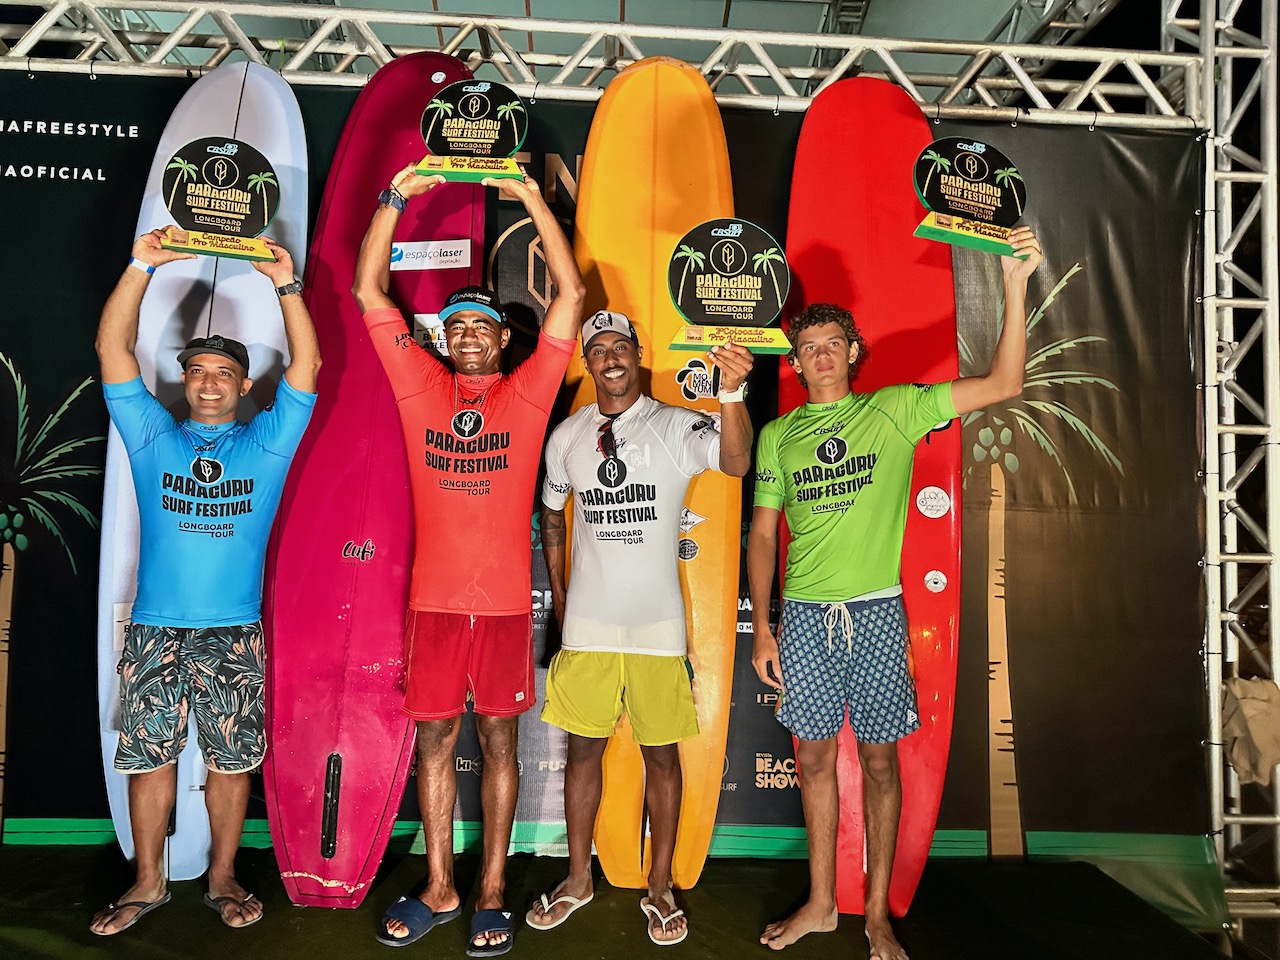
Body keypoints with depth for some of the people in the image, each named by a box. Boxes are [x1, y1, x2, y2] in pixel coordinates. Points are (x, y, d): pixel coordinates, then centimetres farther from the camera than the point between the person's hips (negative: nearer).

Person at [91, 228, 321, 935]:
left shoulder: (266, 443, 7)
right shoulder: (151, 437, 9)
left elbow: (304, 363, -2)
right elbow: (113, 347, 1)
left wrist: (285, 284, -9)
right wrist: (140, 267, -7)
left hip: (235, 632, -1)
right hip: (155, 629, 1)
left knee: (232, 757, 6)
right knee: (149, 753, 7)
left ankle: (222, 878, 22)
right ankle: (148, 883, 24)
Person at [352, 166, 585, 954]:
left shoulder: (527, 393, 2)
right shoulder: (422, 387, 7)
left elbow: (571, 294, -4)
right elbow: (369, 292, 6)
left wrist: (534, 201, -5)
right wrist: (395, 200, 0)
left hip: (505, 600, -2)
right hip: (435, 598, 2)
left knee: (498, 740, 8)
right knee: (435, 739, 11)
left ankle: (492, 893, 22)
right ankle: (438, 889, 26)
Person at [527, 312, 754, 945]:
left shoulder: (678, 426, -6)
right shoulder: (567, 435, 5)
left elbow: (735, 461, -27)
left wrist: (732, 392, -44)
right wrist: (557, 592, 15)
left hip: (657, 623, -2)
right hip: (586, 623, 3)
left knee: (662, 754, 7)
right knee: (583, 749, 12)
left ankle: (659, 887, 25)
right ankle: (579, 879, 30)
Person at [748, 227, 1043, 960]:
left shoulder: (893, 410, 1)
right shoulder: (779, 434, 8)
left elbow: (1003, 384, -7)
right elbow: (763, 534, 9)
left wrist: (1016, 286, -16)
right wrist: (762, 627, 3)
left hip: (876, 610, -2)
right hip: (803, 615, 2)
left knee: (880, 759, 6)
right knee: (815, 757, 11)